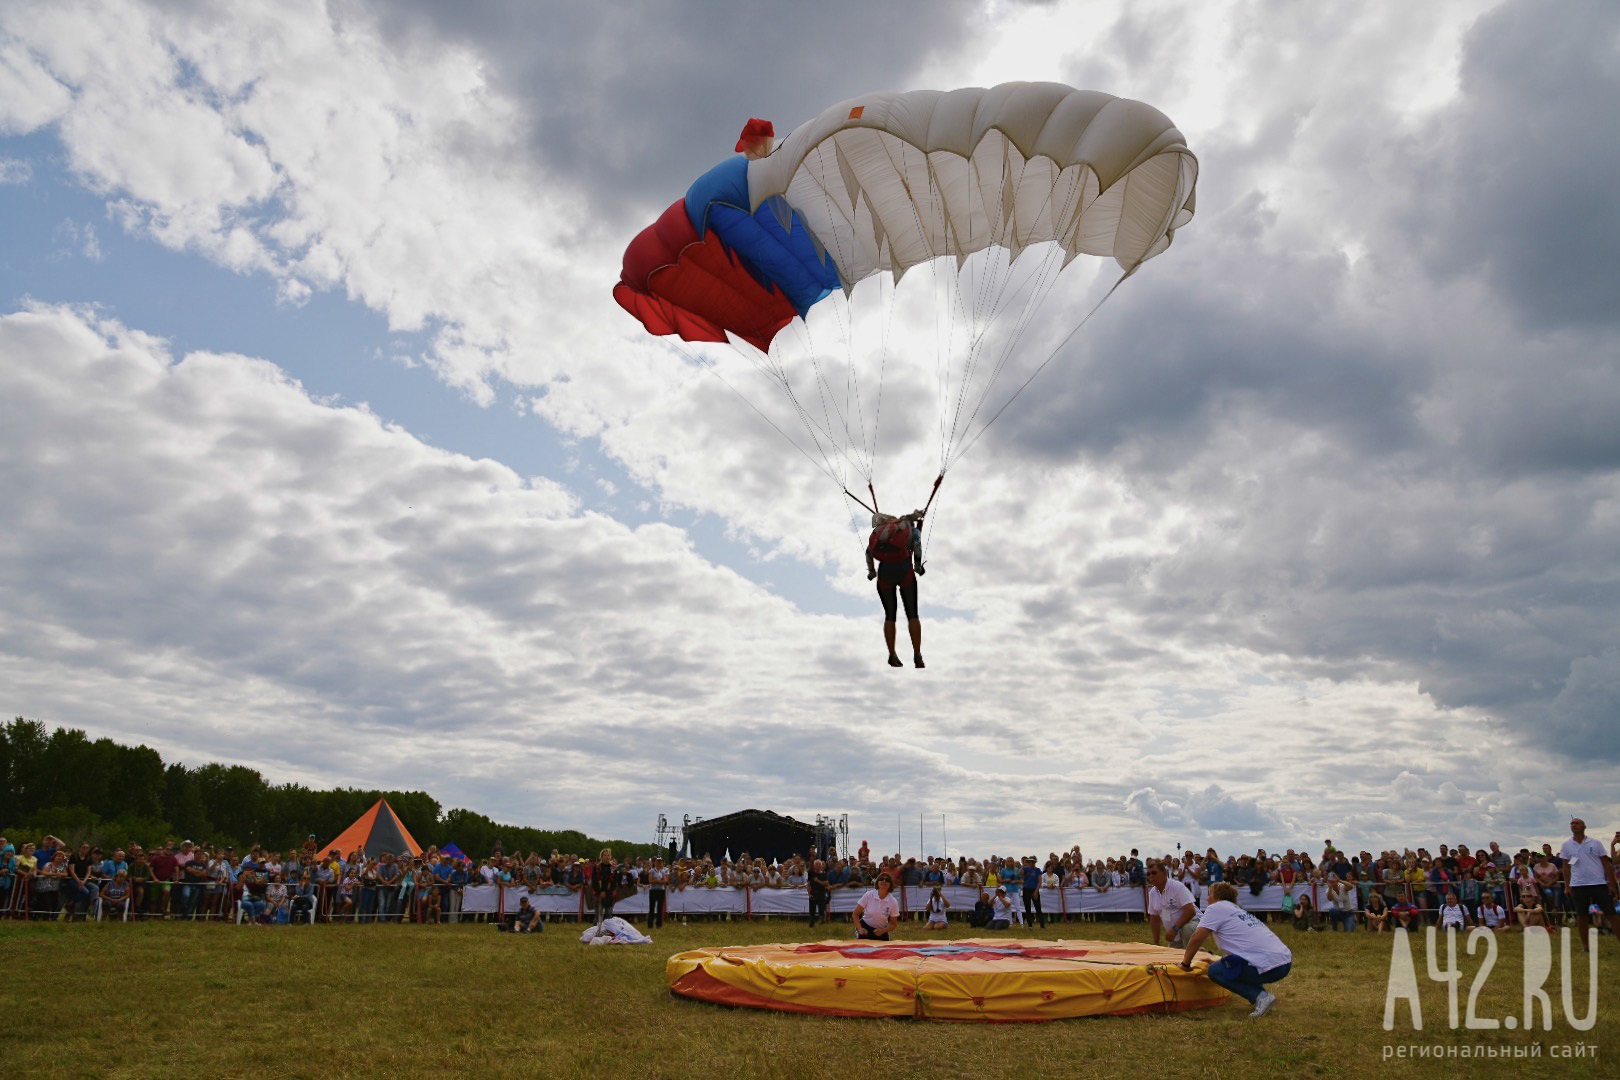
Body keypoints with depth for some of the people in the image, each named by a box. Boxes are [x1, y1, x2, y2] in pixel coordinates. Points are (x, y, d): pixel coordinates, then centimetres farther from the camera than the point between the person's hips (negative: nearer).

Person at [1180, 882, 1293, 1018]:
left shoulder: (1216, 908, 1)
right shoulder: (1239, 911, 26)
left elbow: (1196, 939, -4)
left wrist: (1185, 964, 9)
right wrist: (1217, 961, 42)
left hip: (1268, 967, -9)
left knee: (1215, 971, 4)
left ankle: (1260, 996, -7)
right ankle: (1261, 994, 10)